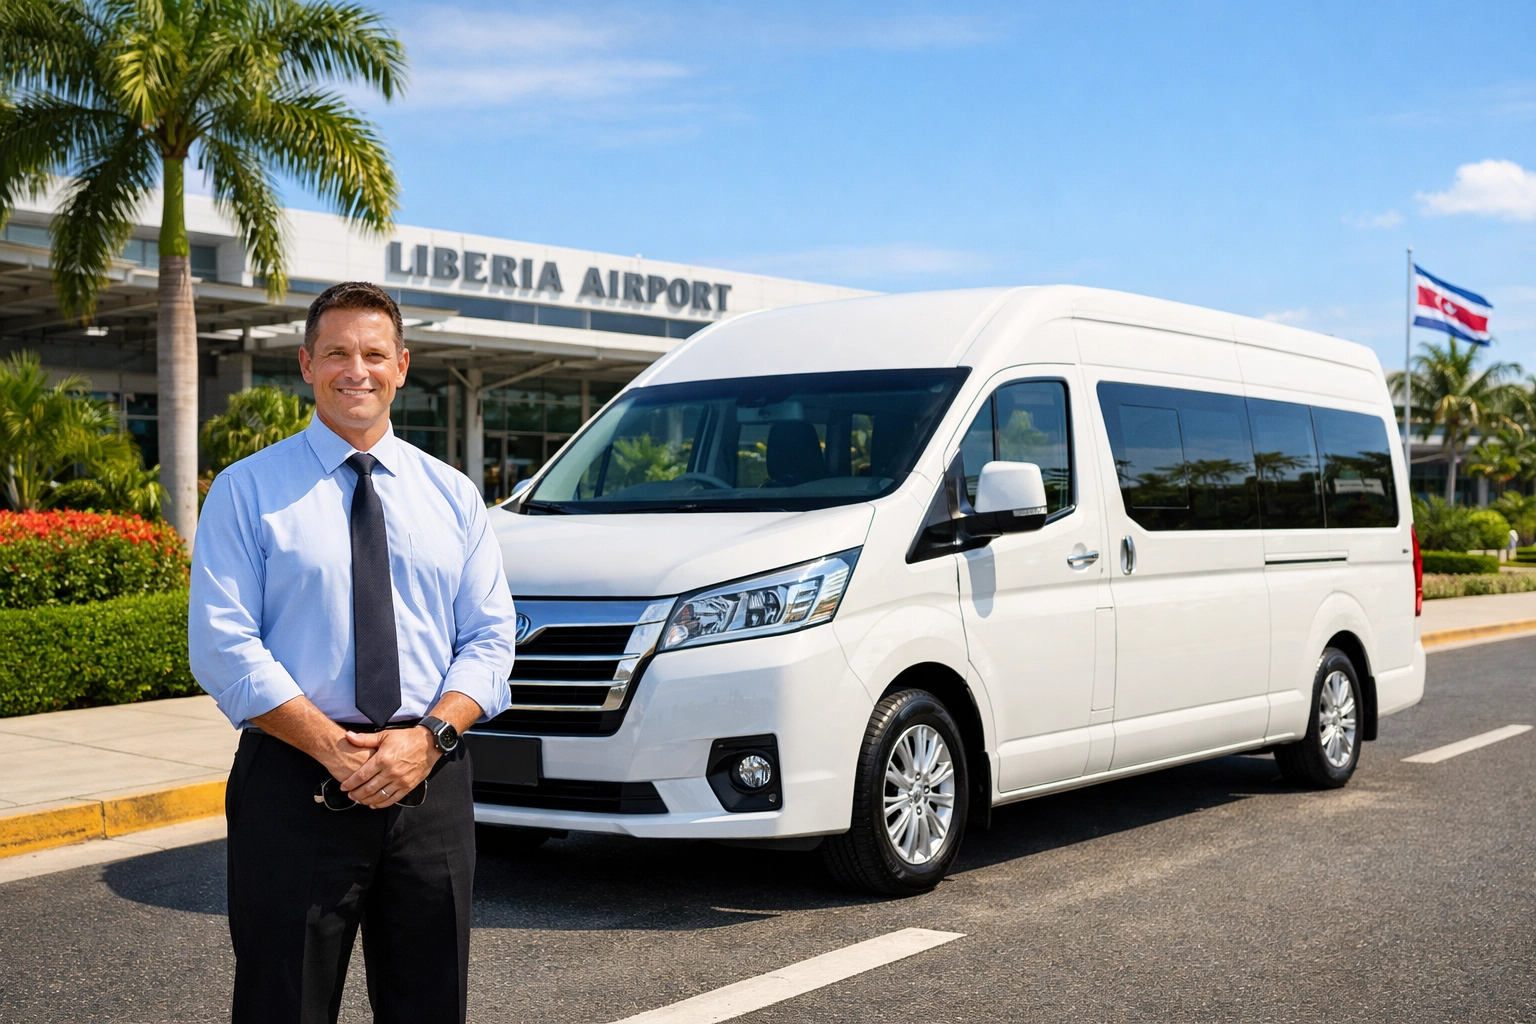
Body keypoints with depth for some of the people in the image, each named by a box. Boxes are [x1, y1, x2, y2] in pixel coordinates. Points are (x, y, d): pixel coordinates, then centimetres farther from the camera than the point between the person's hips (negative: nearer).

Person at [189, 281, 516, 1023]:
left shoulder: (452, 495, 10)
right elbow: (222, 648, -7)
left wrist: (428, 737, -12)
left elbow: (490, 637, 6)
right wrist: (333, 748, -17)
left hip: (432, 784, 3)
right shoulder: (246, 490, 1)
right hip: (294, 785, -3)